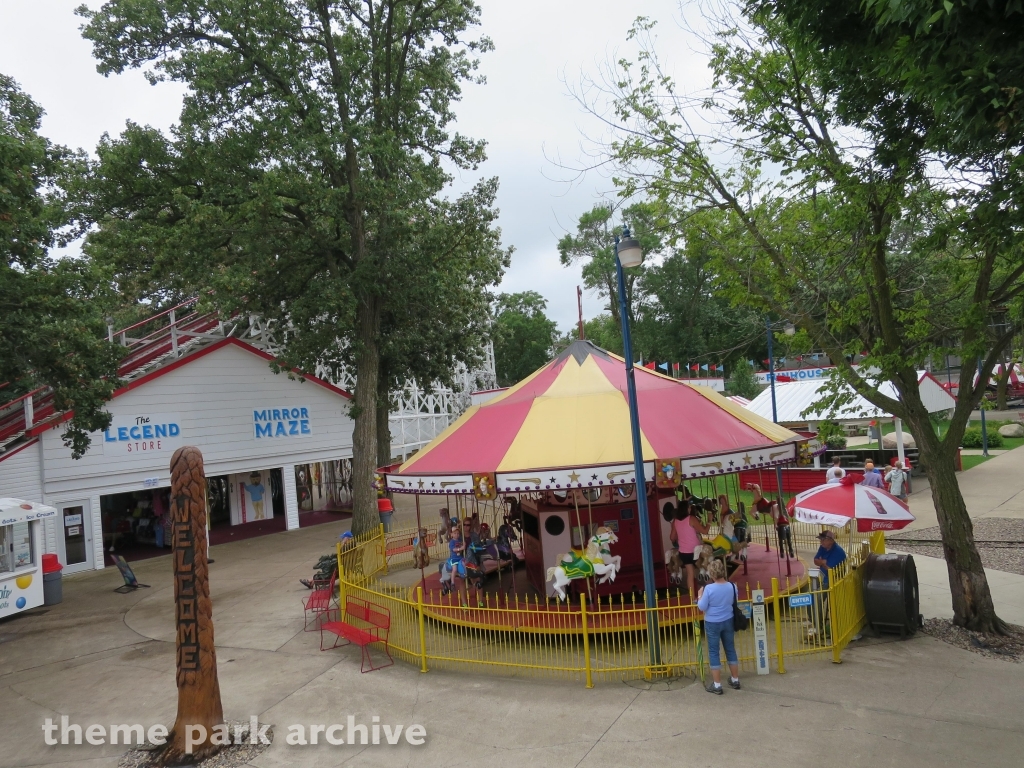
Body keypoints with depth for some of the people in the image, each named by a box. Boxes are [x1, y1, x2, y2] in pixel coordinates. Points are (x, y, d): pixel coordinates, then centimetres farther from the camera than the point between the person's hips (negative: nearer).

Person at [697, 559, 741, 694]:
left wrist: (699, 596, 2)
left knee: (714, 652, 6)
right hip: (728, 621, 4)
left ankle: (717, 685, 11)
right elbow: (735, 602, 8)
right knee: (731, 650, 19)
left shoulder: (709, 588, -22)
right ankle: (735, 680, 31)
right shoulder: (732, 586, -9)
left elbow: (702, 607, -14)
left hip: (712, 623, -4)